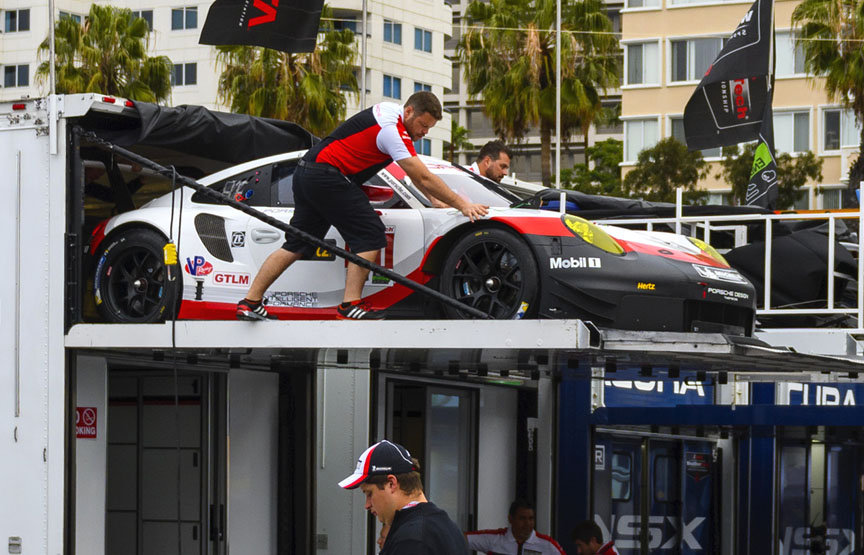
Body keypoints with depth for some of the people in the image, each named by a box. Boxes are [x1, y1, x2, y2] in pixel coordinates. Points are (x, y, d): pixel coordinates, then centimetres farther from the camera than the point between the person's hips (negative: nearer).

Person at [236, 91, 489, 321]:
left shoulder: (391, 111, 15)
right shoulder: (391, 130, -16)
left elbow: (417, 175, 24)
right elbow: (423, 178, -17)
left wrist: (438, 200, 21)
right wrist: (461, 205, -11)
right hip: (328, 176, -10)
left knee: (298, 243, 9)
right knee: (370, 236, -9)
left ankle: (250, 302, 7)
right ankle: (350, 305, -13)